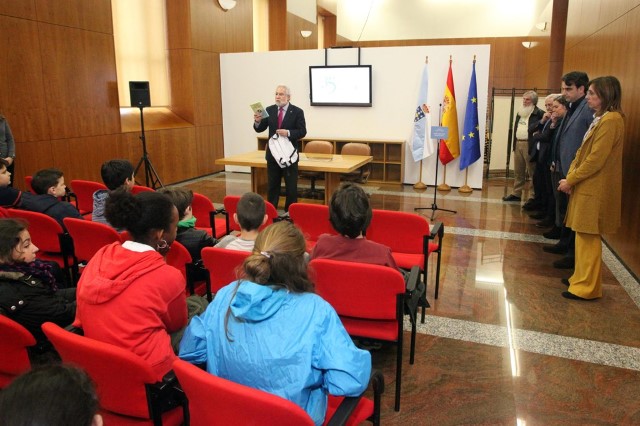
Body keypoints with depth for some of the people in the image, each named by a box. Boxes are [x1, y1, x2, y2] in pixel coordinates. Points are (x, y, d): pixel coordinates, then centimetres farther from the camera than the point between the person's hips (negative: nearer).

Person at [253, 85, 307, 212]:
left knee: (291, 186, 4)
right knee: (272, 185, 11)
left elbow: (302, 131, -9)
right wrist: (257, 121, -18)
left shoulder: (297, 112, -5)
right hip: (272, 153, 3)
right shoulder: (269, 110, 5)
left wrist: (288, 133, -24)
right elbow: (259, 129, 4)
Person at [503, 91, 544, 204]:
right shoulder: (520, 113, 17)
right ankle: (516, 194, 24)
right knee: (518, 172, 15)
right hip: (518, 144, 8)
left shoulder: (539, 113, -9)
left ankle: (534, 197, 1)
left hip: (530, 146, -8)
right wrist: (514, 144, 16)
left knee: (532, 172, -3)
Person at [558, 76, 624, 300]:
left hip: (594, 191, -9)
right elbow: (582, 152, 13)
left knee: (588, 238, -2)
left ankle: (587, 287, 7)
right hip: (587, 187, 9)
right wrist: (570, 176, 1)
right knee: (584, 237, 15)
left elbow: (595, 160, -20)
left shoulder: (611, 120, -16)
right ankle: (582, 278, 27)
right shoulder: (600, 119, 15)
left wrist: (570, 181, -12)